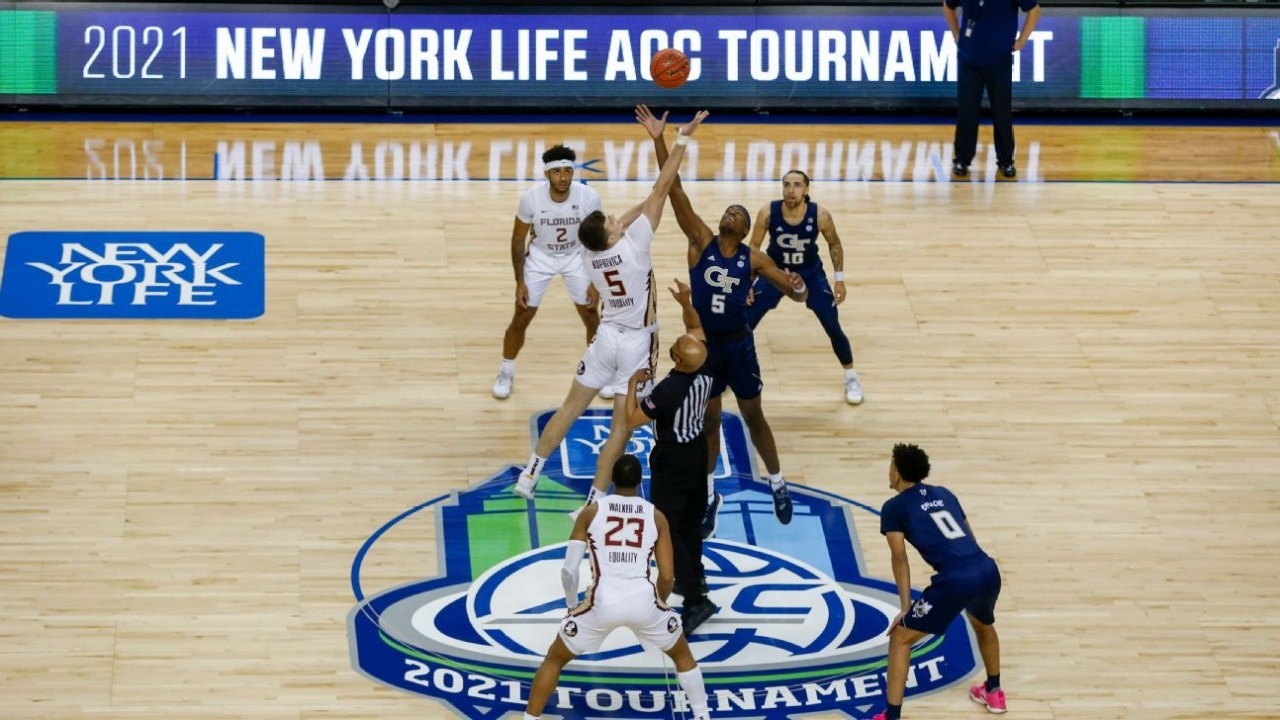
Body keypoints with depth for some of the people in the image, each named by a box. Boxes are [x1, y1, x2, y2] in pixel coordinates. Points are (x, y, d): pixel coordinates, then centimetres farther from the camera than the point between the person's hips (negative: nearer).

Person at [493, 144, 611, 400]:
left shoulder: (589, 198, -27)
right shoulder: (531, 198, -28)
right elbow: (518, 239, -12)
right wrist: (520, 282, -12)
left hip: (577, 256, 1)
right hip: (540, 256, -1)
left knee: (592, 317, 4)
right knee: (521, 318, 2)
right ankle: (506, 373, 24)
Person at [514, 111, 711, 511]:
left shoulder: (590, 256, -6)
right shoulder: (633, 243, -23)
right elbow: (661, 190, -23)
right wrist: (683, 139, -20)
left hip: (607, 336, 5)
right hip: (637, 342, -5)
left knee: (571, 407, 17)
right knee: (621, 425, 3)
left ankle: (530, 475, 20)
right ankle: (595, 501, 2)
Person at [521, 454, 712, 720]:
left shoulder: (591, 511, 8)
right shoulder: (656, 516, 10)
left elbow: (568, 571, 4)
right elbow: (667, 577, 7)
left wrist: (572, 605, 22)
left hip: (603, 601, -1)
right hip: (642, 600, 1)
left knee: (554, 659, 22)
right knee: (682, 655, 30)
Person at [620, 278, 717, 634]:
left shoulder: (667, 390, -32)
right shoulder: (705, 369, -13)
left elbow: (631, 421, -22)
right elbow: (696, 328, 7)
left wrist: (633, 384, -11)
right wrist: (686, 303, -5)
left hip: (671, 461, -8)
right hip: (698, 451, 8)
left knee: (668, 529, -3)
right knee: (692, 518, 25)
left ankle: (695, 599, -7)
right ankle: (694, 575, 43)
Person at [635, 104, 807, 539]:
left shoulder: (753, 258, -5)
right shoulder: (700, 242, -6)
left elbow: (793, 291, -4)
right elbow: (674, 191, -14)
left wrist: (798, 288, -31)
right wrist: (659, 141, -23)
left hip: (738, 346, 0)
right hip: (704, 346, 0)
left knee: (753, 417, 12)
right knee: (708, 420, 12)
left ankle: (777, 483, 31)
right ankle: (708, 495, 25)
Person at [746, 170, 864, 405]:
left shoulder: (820, 216, -25)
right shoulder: (768, 213, -26)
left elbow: (834, 244, -5)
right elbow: (754, 247, -9)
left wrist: (840, 279, -2)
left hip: (811, 274, 0)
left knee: (833, 328, 1)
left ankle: (851, 378, 24)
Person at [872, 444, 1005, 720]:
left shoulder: (894, 507, 9)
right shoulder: (944, 494, 26)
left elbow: (900, 557, 2)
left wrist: (906, 606, 2)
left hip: (955, 580, -6)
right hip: (988, 570, 6)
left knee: (900, 638, 9)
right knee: (983, 623, 40)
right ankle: (994, 693, 54)